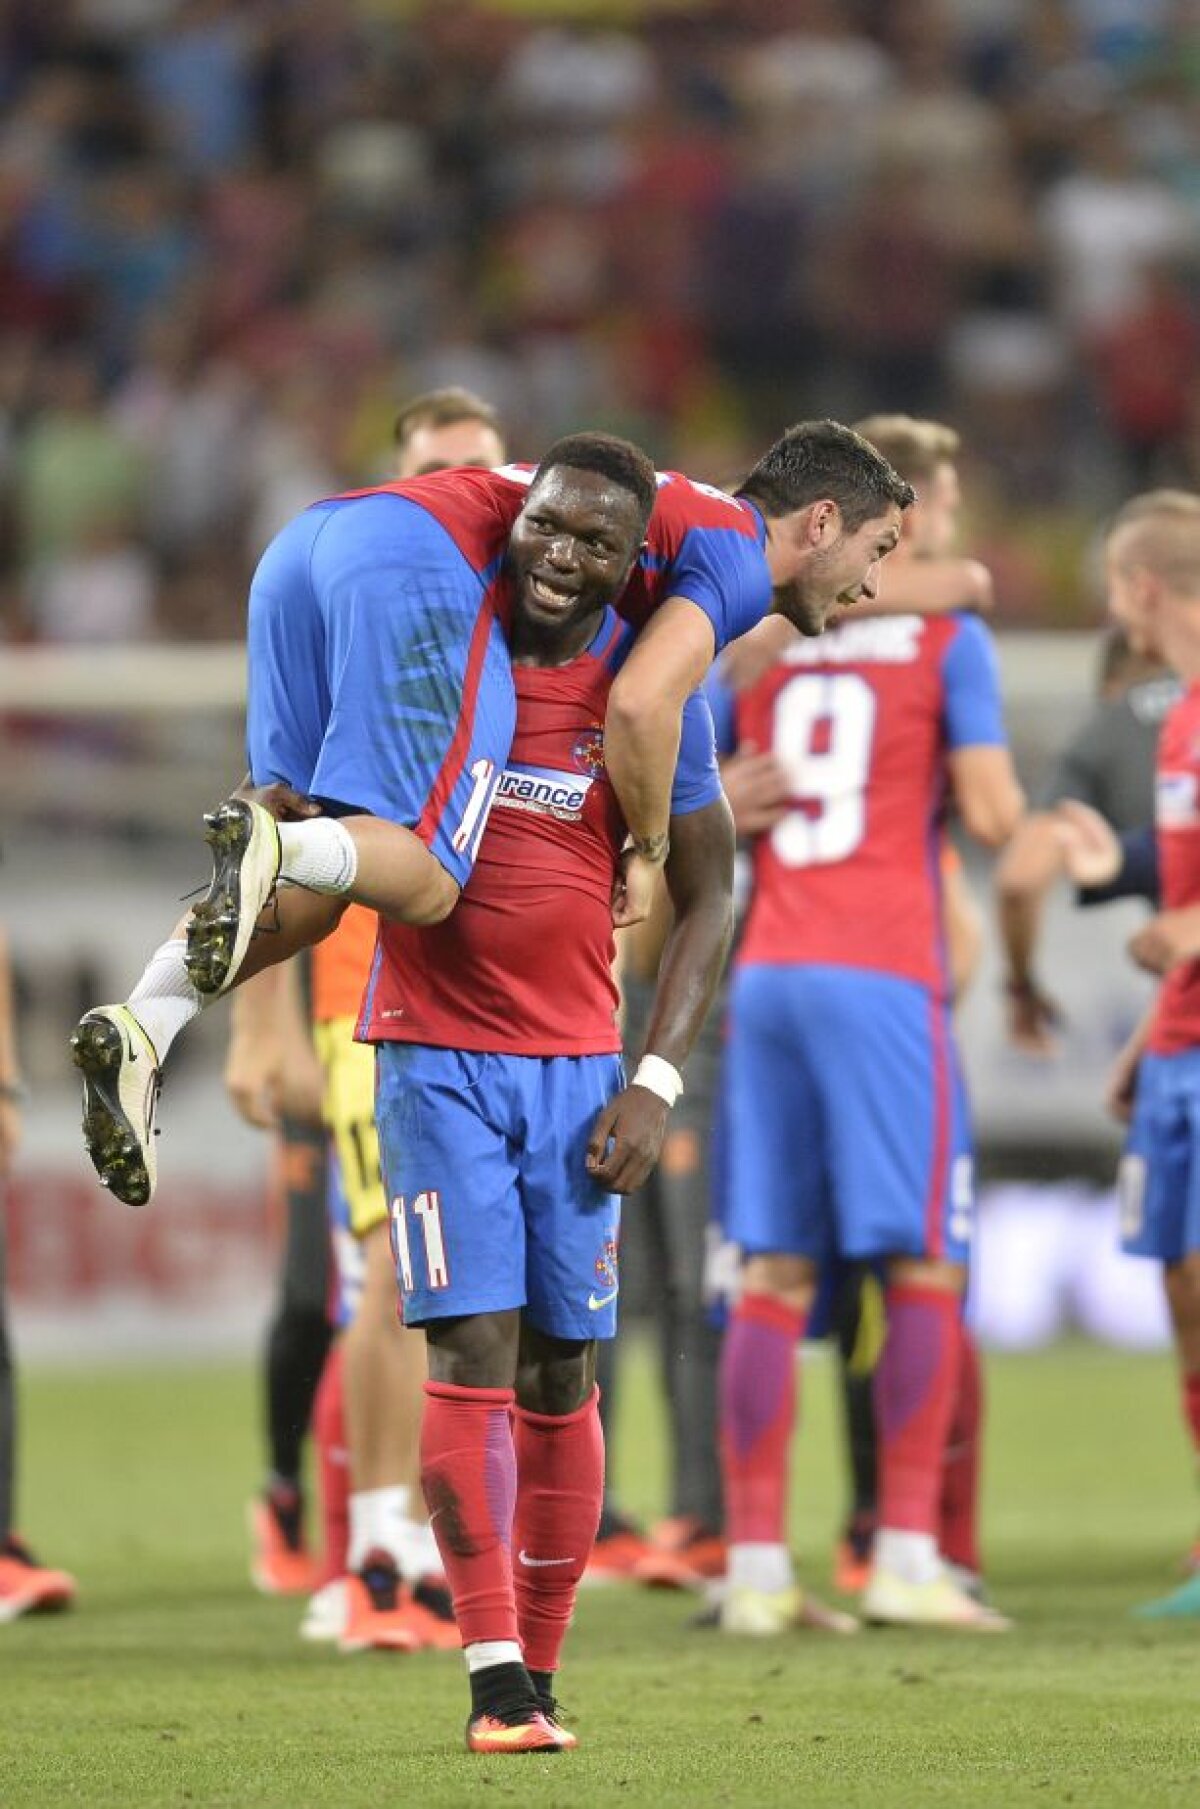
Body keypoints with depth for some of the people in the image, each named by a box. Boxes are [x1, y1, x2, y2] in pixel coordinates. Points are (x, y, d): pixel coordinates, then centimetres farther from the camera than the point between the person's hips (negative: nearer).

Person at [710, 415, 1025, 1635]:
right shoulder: (948, 640, -1)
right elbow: (990, 817, -6)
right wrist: (1002, 792, 15)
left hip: (764, 974, 4)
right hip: (884, 975, -4)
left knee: (771, 1278, 5)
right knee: (924, 1271, 1)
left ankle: (756, 1565, 3)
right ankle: (906, 1555, -6)